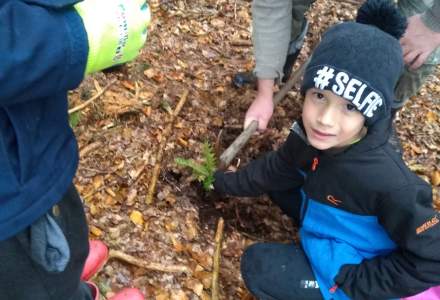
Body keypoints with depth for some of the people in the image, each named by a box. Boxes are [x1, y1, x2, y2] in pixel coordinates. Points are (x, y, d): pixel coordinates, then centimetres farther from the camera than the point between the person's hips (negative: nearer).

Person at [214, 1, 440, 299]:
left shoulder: (387, 182, -38)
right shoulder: (311, 135, -17)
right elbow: (274, 170, 5)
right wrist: (225, 183, 14)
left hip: (351, 270, -6)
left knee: (258, 267, -15)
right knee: (278, 185, 5)